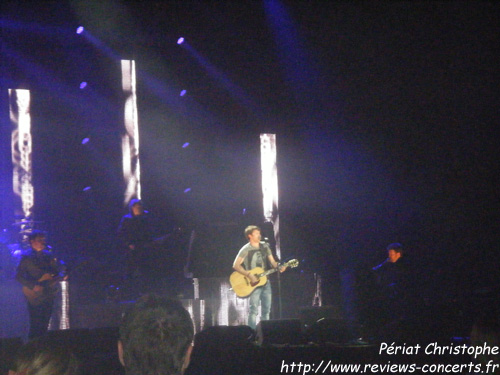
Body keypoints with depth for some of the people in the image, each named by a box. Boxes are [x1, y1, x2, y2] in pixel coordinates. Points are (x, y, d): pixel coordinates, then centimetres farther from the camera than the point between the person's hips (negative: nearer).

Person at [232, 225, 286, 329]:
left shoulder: (265, 246, 11)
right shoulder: (246, 250, -8)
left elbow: (272, 261, 11)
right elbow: (236, 265, -14)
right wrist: (249, 275, -22)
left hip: (265, 281, 6)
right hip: (253, 283, -6)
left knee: (266, 310, 8)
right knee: (254, 310, -12)